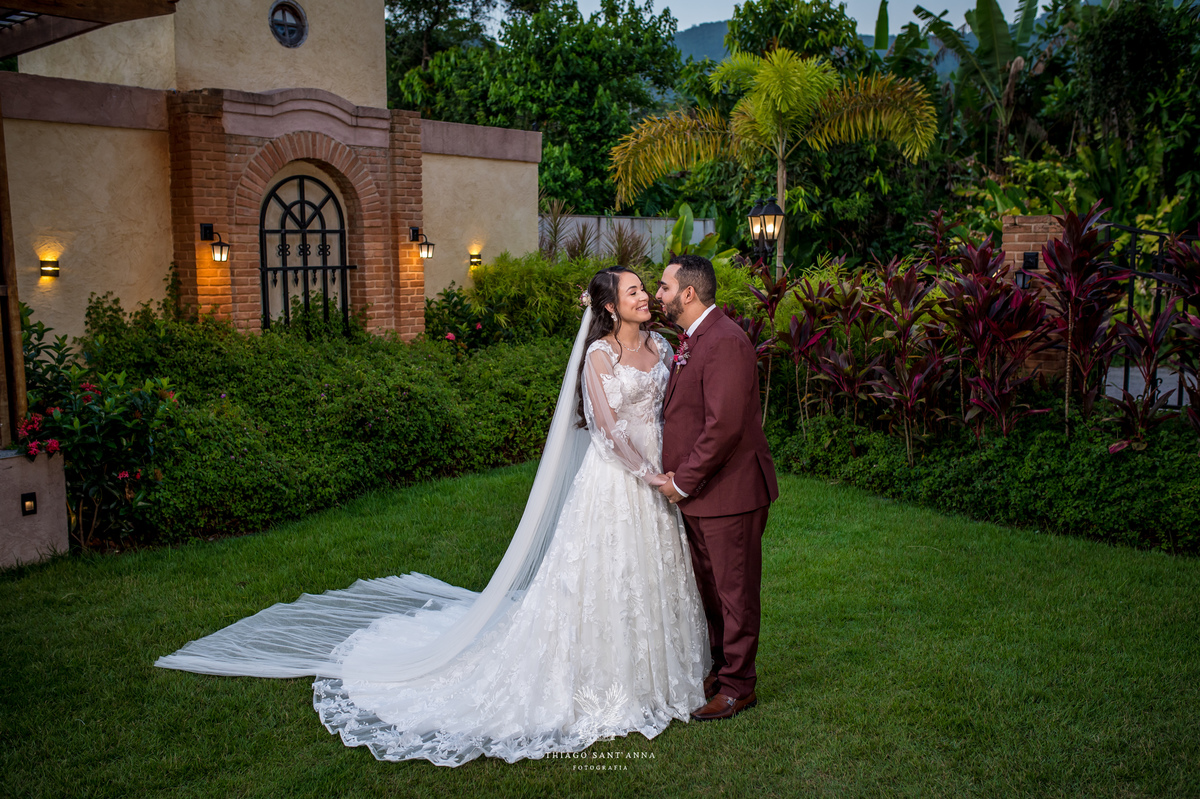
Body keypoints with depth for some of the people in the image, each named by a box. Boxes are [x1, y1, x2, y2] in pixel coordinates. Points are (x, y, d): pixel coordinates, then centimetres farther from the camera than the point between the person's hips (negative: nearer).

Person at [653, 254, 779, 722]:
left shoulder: (725, 342, -20)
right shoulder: (693, 339, 12)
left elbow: (724, 425, -25)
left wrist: (683, 481, -18)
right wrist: (678, 477, 7)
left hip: (729, 491, -10)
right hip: (697, 493, 10)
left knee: (735, 592, 5)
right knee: (709, 590, 20)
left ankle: (738, 687, 19)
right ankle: (721, 669, 36)